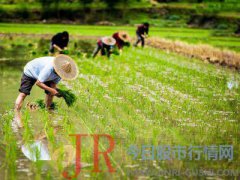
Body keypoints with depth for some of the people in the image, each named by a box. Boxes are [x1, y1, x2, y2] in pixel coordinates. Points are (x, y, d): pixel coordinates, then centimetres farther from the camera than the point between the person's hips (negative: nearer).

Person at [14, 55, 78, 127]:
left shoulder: (61, 71, -19)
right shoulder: (49, 68, -43)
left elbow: (54, 82, -9)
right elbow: (38, 83, -39)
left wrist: (56, 91, -30)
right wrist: (51, 90, -42)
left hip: (42, 73, 8)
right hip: (30, 72, -8)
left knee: (50, 93, 0)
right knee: (23, 93, -17)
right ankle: (17, 116, -22)